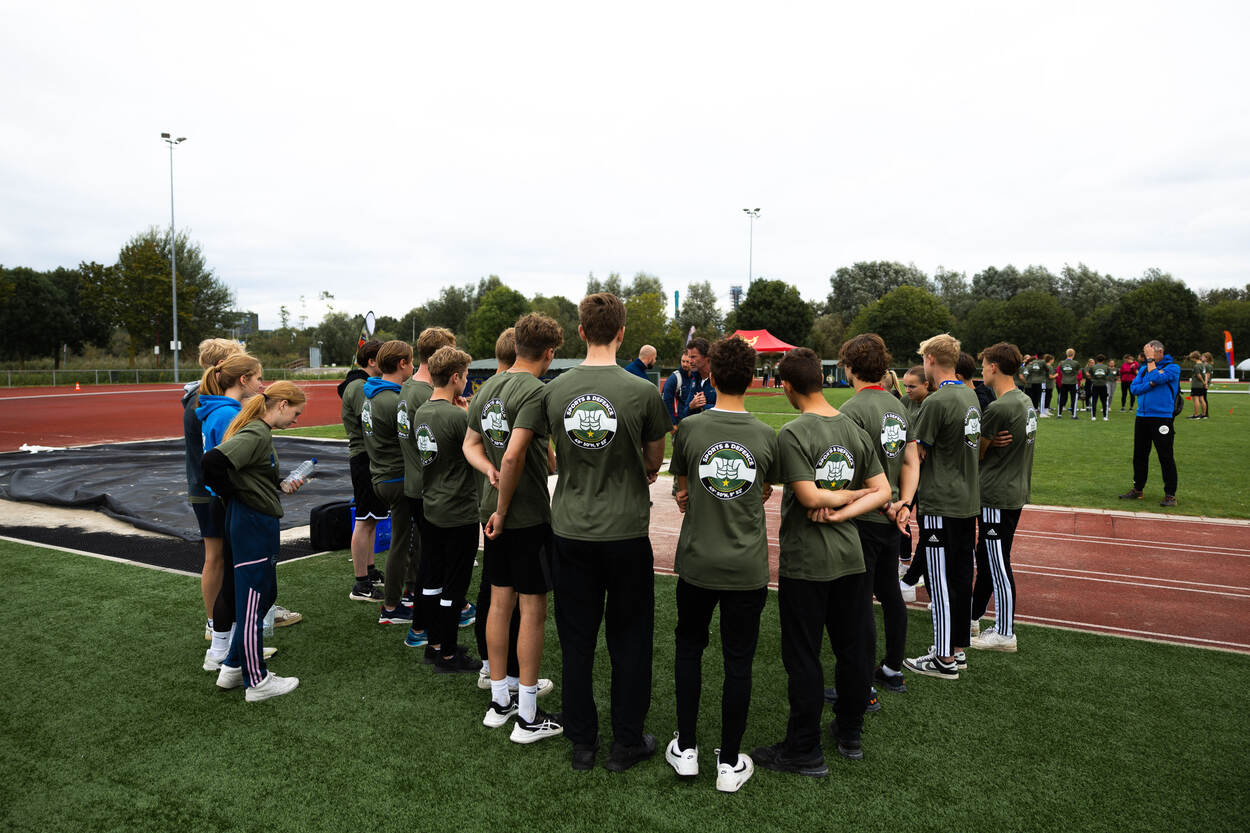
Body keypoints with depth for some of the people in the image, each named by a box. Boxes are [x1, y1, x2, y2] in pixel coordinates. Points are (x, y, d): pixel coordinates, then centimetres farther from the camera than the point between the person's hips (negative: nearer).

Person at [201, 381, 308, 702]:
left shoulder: (259, 432, 13)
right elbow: (214, 460, -30)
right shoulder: (256, 435, -18)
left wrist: (281, 487, 11)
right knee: (252, 602, 1)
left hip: (259, 524, 11)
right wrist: (232, 496, -17)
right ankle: (257, 682, 13)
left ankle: (232, 668, 31)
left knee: (264, 594, 20)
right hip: (253, 524, -11)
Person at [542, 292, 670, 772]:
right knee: (630, 639, 13)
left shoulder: (554, 390, -4)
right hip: (626, 531, -2)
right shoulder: (642, 392, -12)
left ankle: (582, 743, 26)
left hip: (570, 531, 3)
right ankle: (627, 743, 25)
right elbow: (654, 463, 3)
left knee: (576, 640, 14)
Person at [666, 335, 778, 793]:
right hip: (747, 567, 0)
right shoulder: (766, 435, -6)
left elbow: (682, 490, 4)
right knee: (738, 661, 10)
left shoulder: (690, 428, -9)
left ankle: (685, 750, 27)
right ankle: (730, 763, 21)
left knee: (689, 648, 19)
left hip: (697, 562, 0)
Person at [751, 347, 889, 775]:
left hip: (805, 562, -6)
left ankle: (804, 751, 15)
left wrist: (841, 499, -5)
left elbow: (809, 497, -21)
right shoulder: (855, 429, 4)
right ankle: (850, 734, 33)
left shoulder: (793, 433, -16)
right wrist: (842, 513, -7)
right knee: (852, 647, 17)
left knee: (802, 656, 4)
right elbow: (882, 490, 2)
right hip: (851, 558, 7)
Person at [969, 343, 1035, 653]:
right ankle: (972, 618, 32)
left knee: (998, 565, 2)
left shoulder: (998, 408, -22)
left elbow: (976, 453, -12)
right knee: (985, 558, 19)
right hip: (1015, 492, 10)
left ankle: (1004, 634, 13)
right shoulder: (1025, 401, 7)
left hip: (997, 497, -10)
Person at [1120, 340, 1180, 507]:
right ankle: (1137, 490, 22)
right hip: (1142, 417, 6)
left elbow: (1157, 377, -19)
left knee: (1166, 458, -2)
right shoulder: (1144, 368, 14)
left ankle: (1170, 494, 5)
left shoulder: (1173, 367, -2)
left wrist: (1151, 359, -9)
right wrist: (1151, 384, -13)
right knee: (1139, 456, 11)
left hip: (1162, 418, -6)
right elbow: (1135, 388, 4)